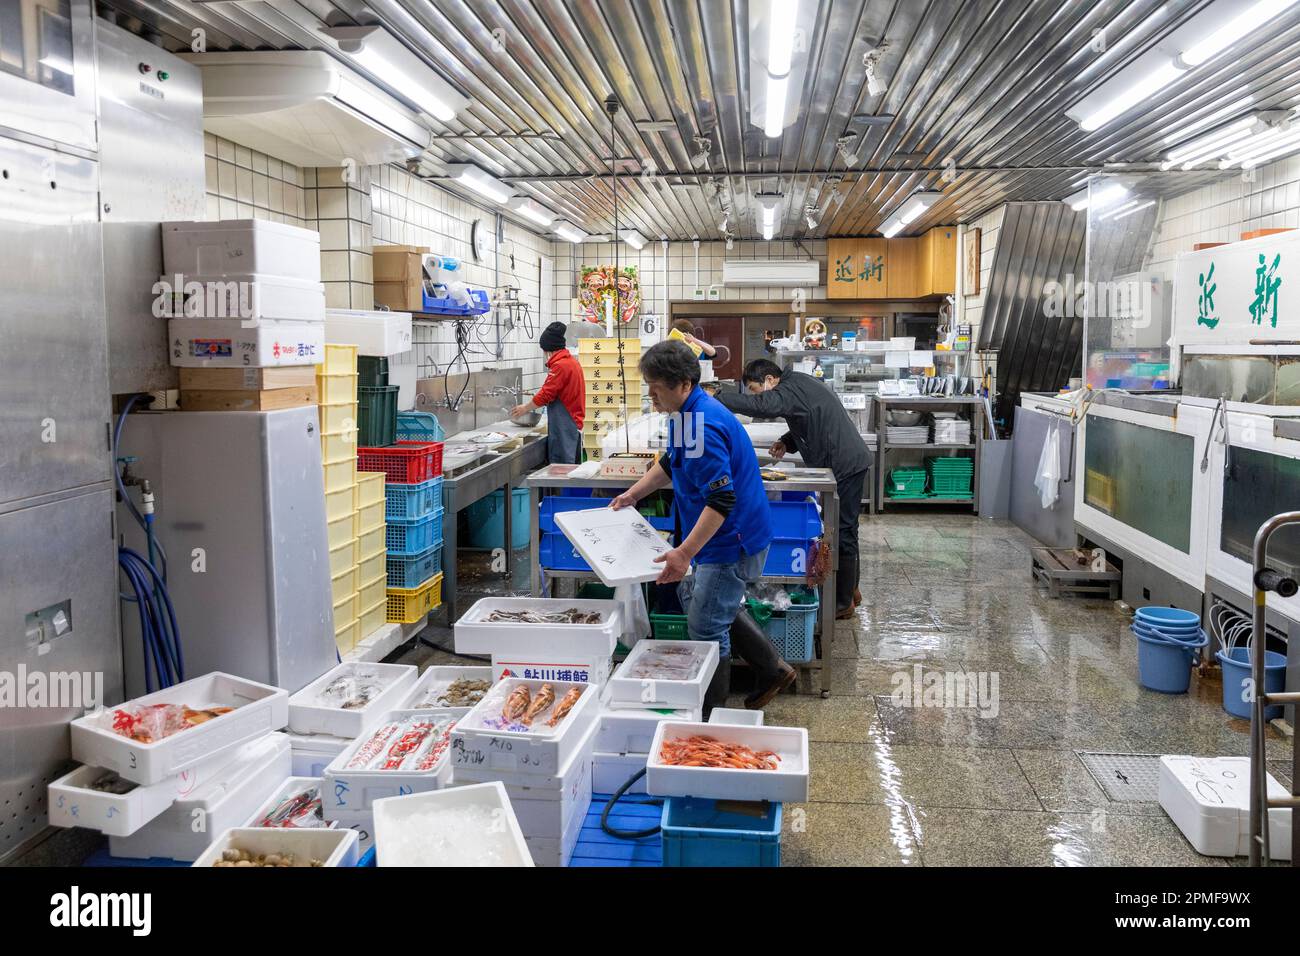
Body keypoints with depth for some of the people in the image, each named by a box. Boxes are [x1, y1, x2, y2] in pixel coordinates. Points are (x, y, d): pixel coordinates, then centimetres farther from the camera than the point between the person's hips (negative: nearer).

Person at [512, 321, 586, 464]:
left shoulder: (560, 365, -16)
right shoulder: (572, 361, 13)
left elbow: (545, 395, -15)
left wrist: (525, 408, 0)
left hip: (563, 427, -10)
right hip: (574, 424, 10)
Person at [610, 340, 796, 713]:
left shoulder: (702, 427, -28)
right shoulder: (686, 415, 5)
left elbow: (721, 500, -32)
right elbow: (670, 463, 24)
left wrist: (685, 553, -35)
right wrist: (633, 494, 17)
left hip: (732, 542, -11)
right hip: (727, 538, 11)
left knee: (706, 627, 1)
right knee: (695, 596, 24)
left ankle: (712, 714, 19)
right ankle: (773, 670, 31)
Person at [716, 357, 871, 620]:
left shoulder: (790, 390, -18)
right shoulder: (799, 383, 14)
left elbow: (760, 405, -36)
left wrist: (715, 400, -34)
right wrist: (788, 441, 5)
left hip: (844, 466, -10)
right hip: (850, 461, 10)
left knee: (842, 532, -4)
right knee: (845, 529, 19)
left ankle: (843, 603, 4)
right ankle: (850, 589, 31)